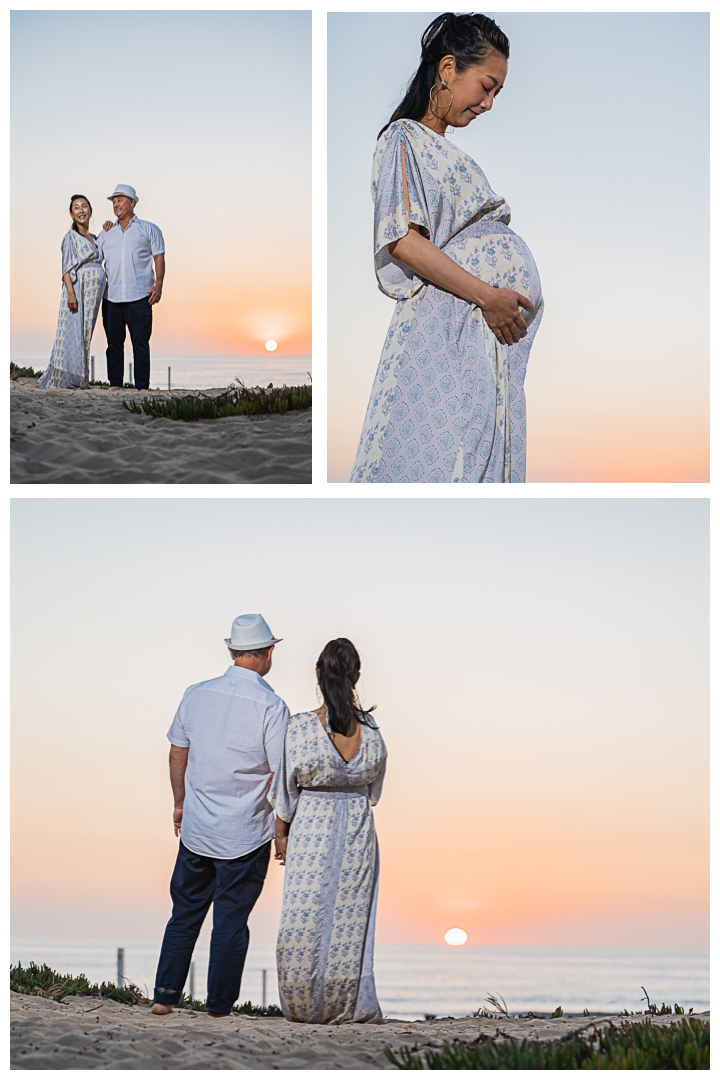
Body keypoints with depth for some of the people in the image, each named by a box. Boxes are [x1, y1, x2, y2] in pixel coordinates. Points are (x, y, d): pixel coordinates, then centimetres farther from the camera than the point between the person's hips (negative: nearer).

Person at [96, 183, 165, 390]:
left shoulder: (148, 229, 10)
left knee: (140, 343, -6)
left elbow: (159, 258, 6)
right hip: (111, 296, 4)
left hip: (139, 296, -3)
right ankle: (115, 384, 8)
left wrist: (158, 285, -7)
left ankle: (142, 387, -4)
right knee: (114, 342, 3)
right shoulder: (107, 233, 20)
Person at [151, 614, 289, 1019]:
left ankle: (165, 996, 16)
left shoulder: (196, 694, 1)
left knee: (185, 913, 16)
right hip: (245, 835, -4)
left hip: (196, 829, 4)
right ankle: (219, 1005, 14)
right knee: (231, 921, 6)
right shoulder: (270, 706, -14)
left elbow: (177, 754, 11)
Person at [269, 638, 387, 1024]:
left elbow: (286, 791, -6)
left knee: (305, 916, 8)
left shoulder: (301, 727, -15)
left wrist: (280, 835, 6)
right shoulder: (371, 731, -5)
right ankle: (350, 1007, 13)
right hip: (358, 831, 2)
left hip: (310, 827, -2)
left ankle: (306, 1006, 14)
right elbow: (374, 790, 8)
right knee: (350, 916, 10)